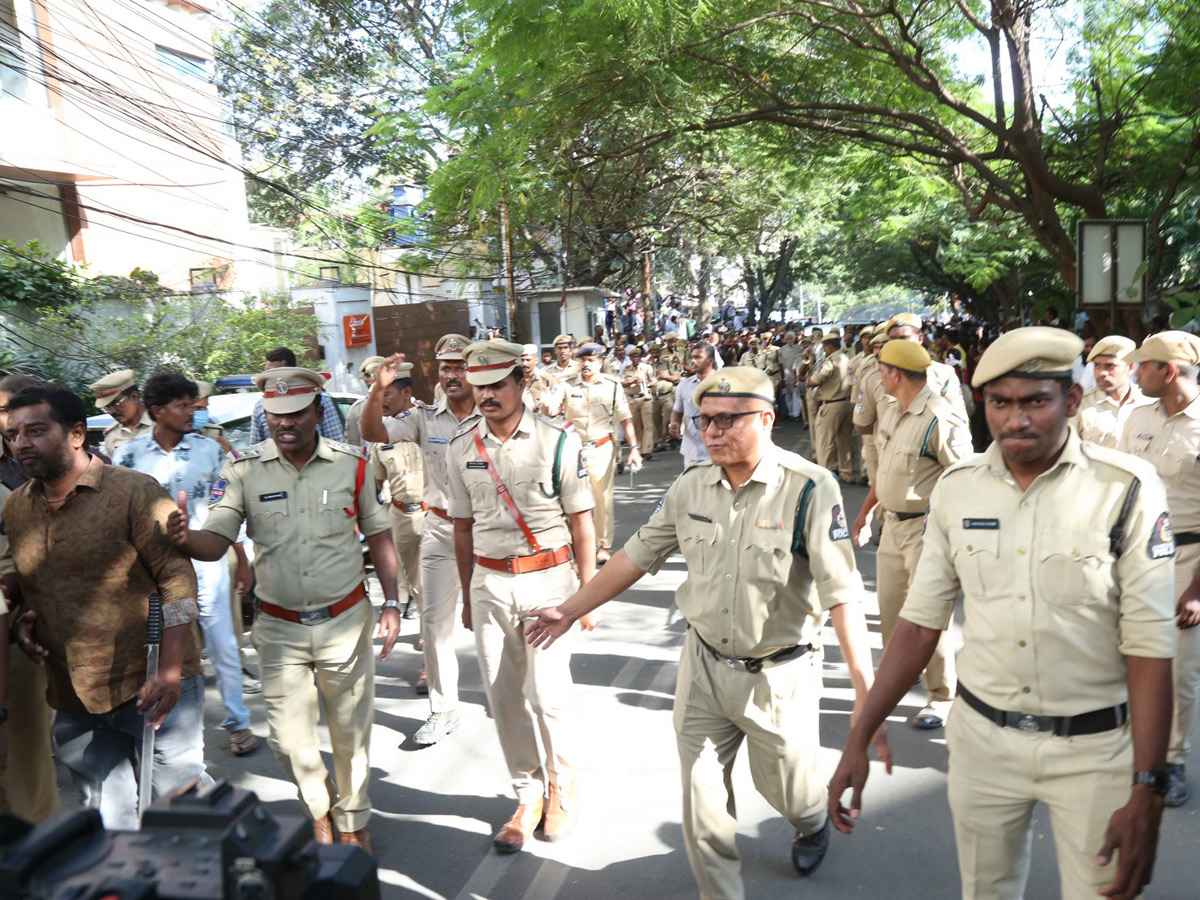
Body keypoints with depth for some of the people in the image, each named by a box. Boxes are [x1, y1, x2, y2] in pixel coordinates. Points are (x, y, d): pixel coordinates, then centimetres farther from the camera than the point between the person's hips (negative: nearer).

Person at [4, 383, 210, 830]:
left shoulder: (135, 493, -12)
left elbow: (177, 579, -14)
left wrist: (169, 672, -20)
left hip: (149, 687, -6)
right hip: (73, 700, 6)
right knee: (106, 818, 17)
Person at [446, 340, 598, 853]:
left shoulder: (558, 442, -7)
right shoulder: (462, 448, 4)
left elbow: (581, 525, -3)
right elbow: (463, 528, 12)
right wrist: (468, 596, 14)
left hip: (548, 579, -3)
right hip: (489, 583, 4)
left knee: (547, 694, -3)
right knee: (502, 697, 8)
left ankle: (562, 786, 25)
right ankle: (528, 796, 28)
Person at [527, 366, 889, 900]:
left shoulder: (809, 488, -19)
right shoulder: (690, 488, -4)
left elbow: (842, 594, -23)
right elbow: (637, 556, 6)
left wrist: (865, 696, -29)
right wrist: (570, 610, 9)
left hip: (779, 675, -3)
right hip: (703, 666, 3)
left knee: (786, 789, 21)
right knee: (701, 805, 11)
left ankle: (813, 823, 57)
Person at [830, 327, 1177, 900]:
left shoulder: (1126, 490, -13)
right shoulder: (956, 489, -4)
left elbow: (1150, 648, -13)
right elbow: (921, 621, -1)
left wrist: (1147, 793, -15)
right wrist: (857, 741, -3)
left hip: (1094, 746, -2)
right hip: (983, 737, 3)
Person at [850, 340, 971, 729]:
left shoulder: (941, 419, -20)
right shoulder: (891, 412, 9)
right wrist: (864, 513, 21)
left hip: (926, 528, -9)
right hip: (892, 524, 9)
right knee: (889, 605, 18)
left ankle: (941, 697, 15)